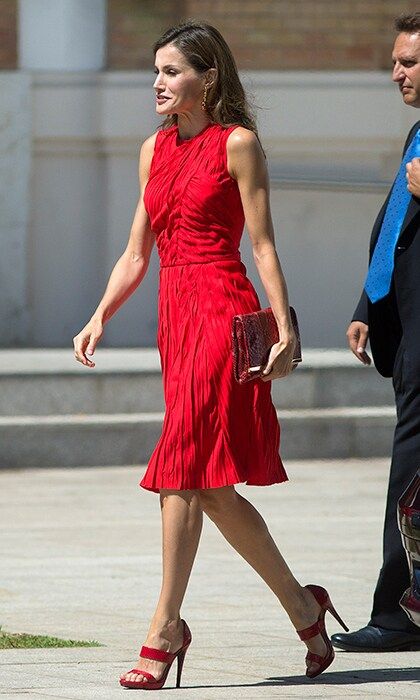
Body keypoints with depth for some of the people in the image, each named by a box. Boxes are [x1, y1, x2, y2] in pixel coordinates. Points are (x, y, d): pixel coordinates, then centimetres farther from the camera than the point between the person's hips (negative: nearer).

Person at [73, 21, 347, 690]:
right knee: (211, 489, 7)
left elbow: (263, 245, -6)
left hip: (223, 309, -7)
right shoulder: (155, 151, 17)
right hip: (176, 313, 7)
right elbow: (136, 255, 18)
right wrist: (99, 318, 5)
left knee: (183, 471, -12)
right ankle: (301, 606, 20)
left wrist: (284, 327, -13)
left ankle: (165, 629, -10)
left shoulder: (238, 144, -2)